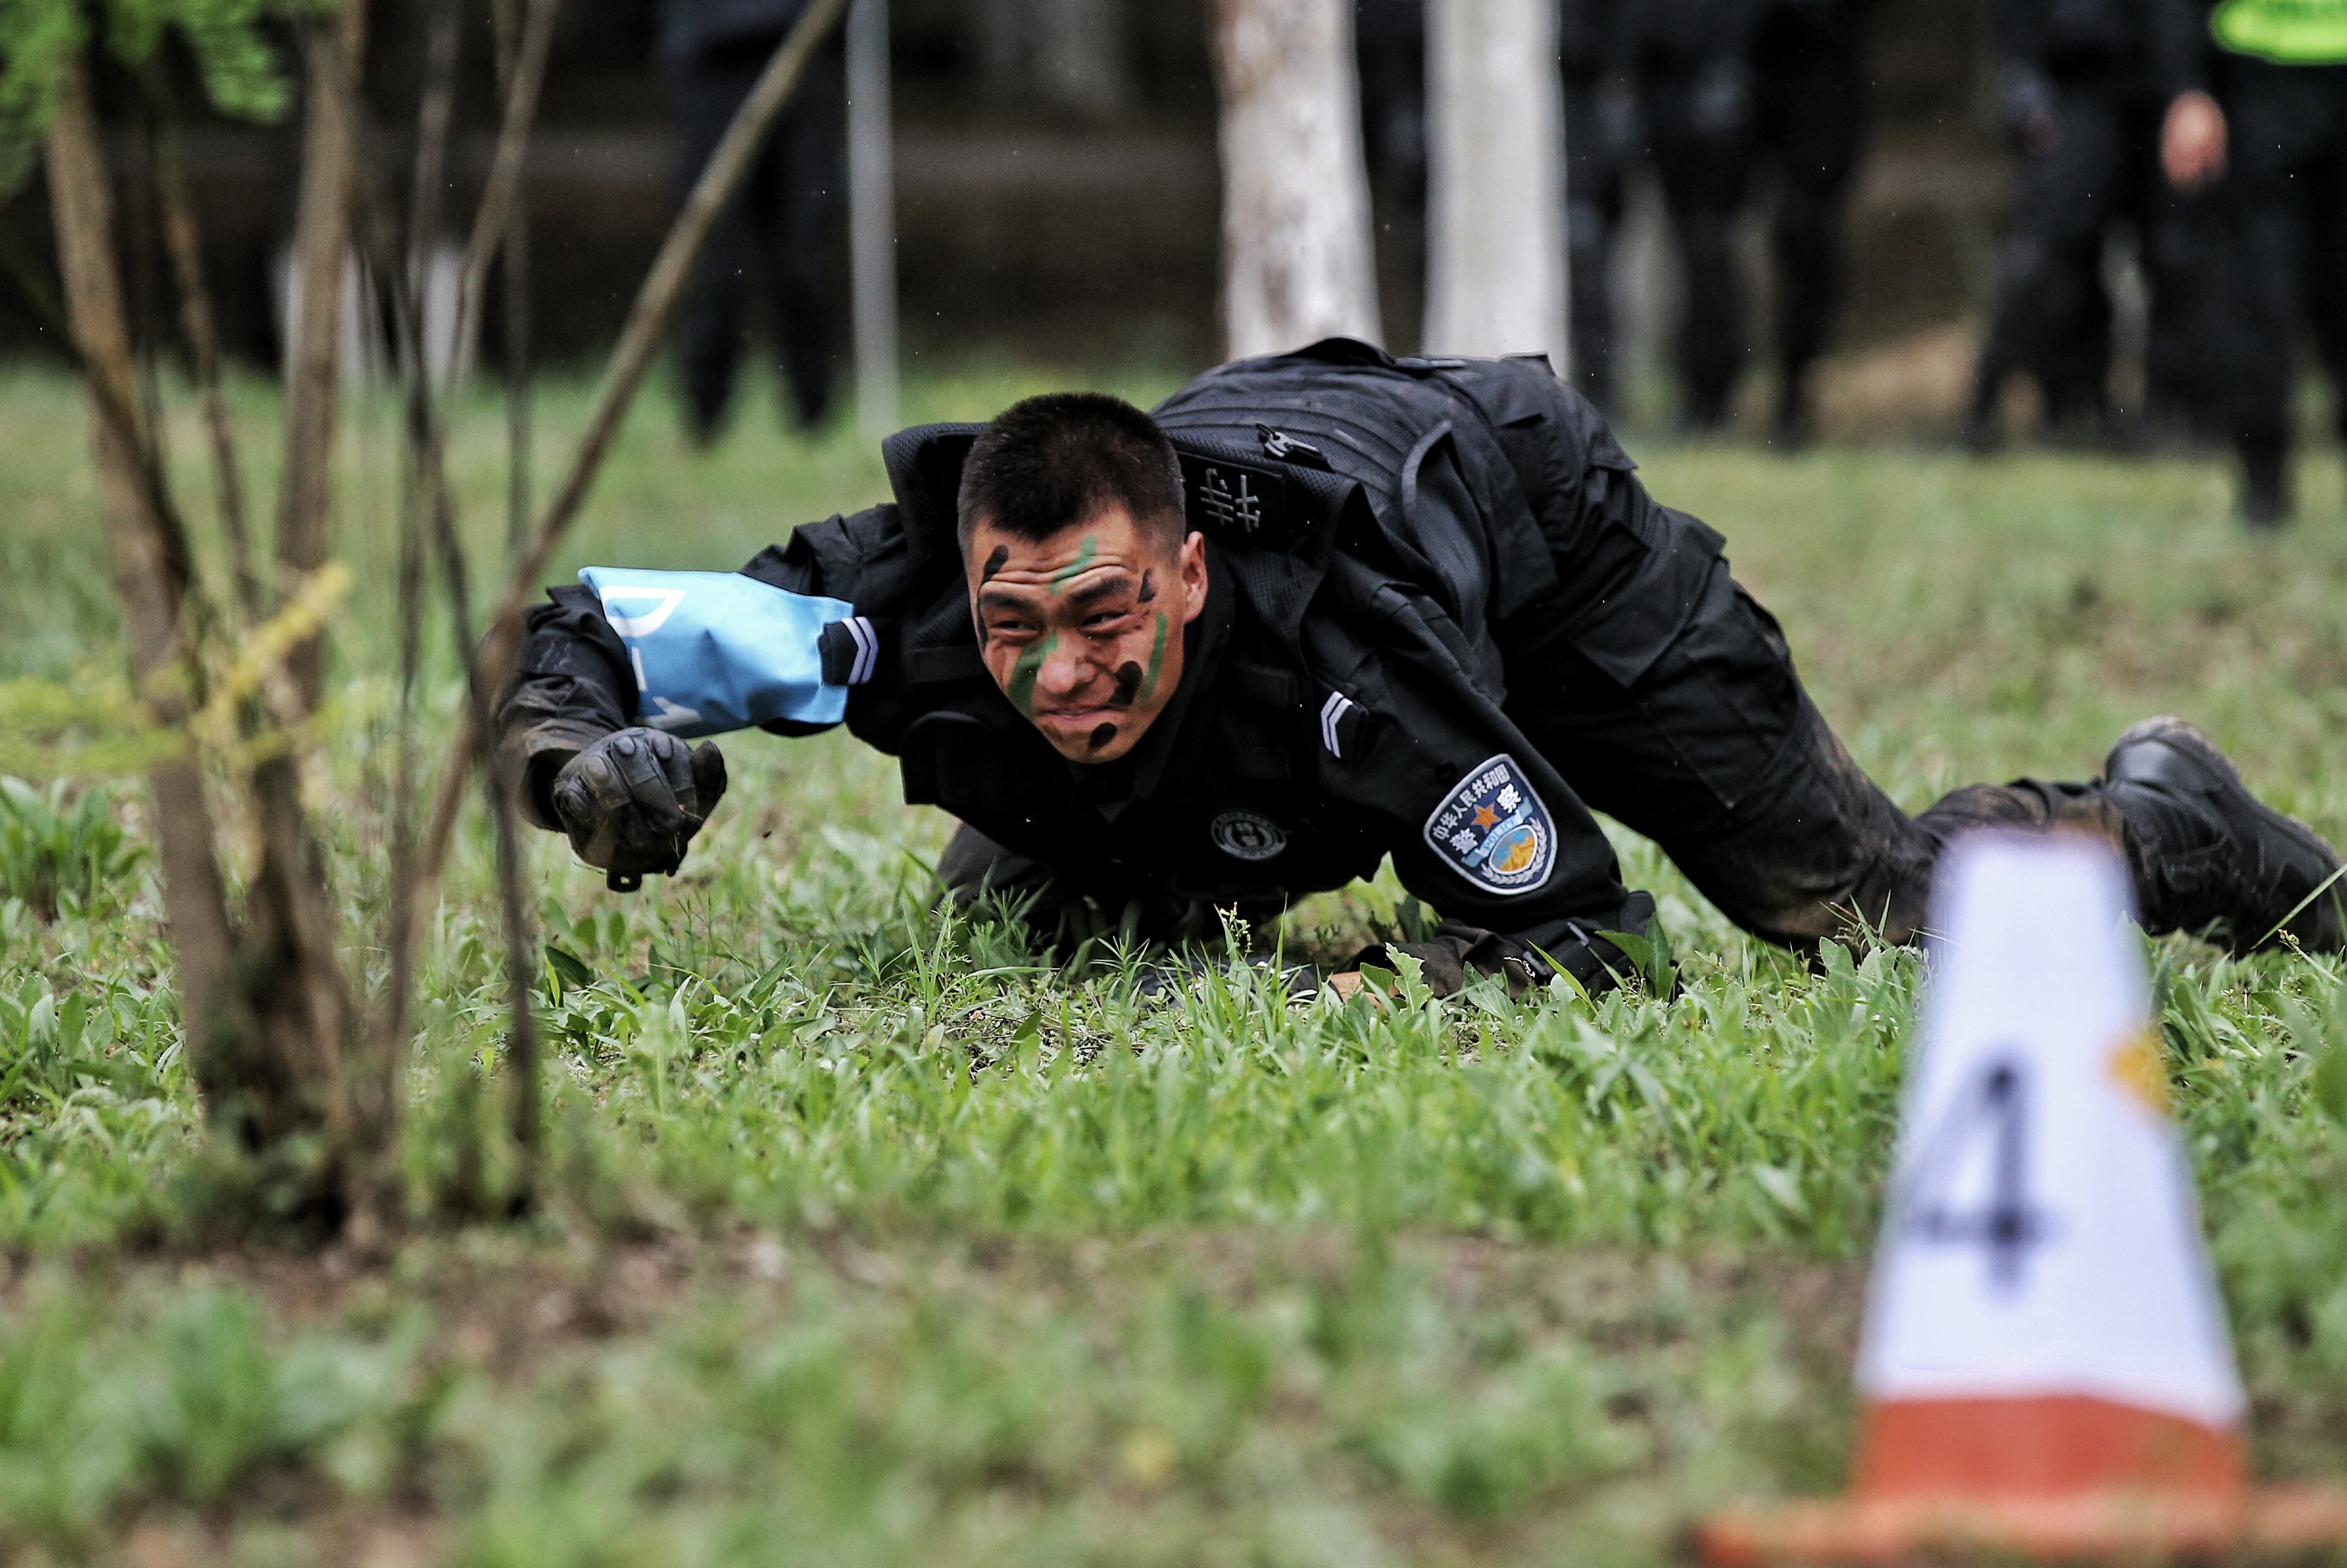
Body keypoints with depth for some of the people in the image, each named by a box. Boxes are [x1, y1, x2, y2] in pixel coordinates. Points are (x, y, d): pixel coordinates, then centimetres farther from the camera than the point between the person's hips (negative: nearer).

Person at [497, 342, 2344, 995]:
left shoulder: (1340, 635, -49)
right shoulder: (912, 610, -40)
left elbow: (1573, 927, -40)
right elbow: (565, 638, -29)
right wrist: (592, 762, -50)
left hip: (1547, 530, -5)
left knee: (1879, 913, -2)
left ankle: (2152, 824, 32)